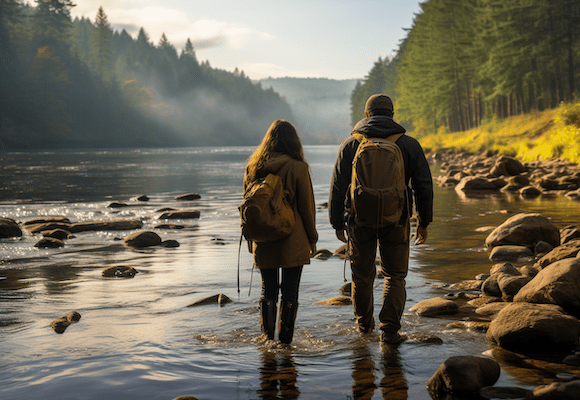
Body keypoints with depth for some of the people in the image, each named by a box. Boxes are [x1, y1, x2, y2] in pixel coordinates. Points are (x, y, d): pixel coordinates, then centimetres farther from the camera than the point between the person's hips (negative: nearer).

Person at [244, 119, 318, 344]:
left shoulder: (253, 167, 2)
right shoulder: (297, 168, -10)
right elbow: (306, 207, -5)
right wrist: (312, 238, 5)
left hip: (263, 241, 4)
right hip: (292, 241, -3)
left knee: (268, 291, 14)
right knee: (290, 292, 5)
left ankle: (267, 338, 17)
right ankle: (285, 340, 8)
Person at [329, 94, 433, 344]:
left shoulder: (350, 145, 1)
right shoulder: (409, 145, 0)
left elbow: (338, 188, 2)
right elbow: (423, 186, 2)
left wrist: (337, 223, 9)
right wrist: (424, 222, 11)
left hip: (359, 222, 1)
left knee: (362, 275, 16)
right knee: (395, 276, 10)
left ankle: (364, 323, 33)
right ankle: (389, 330, 1)